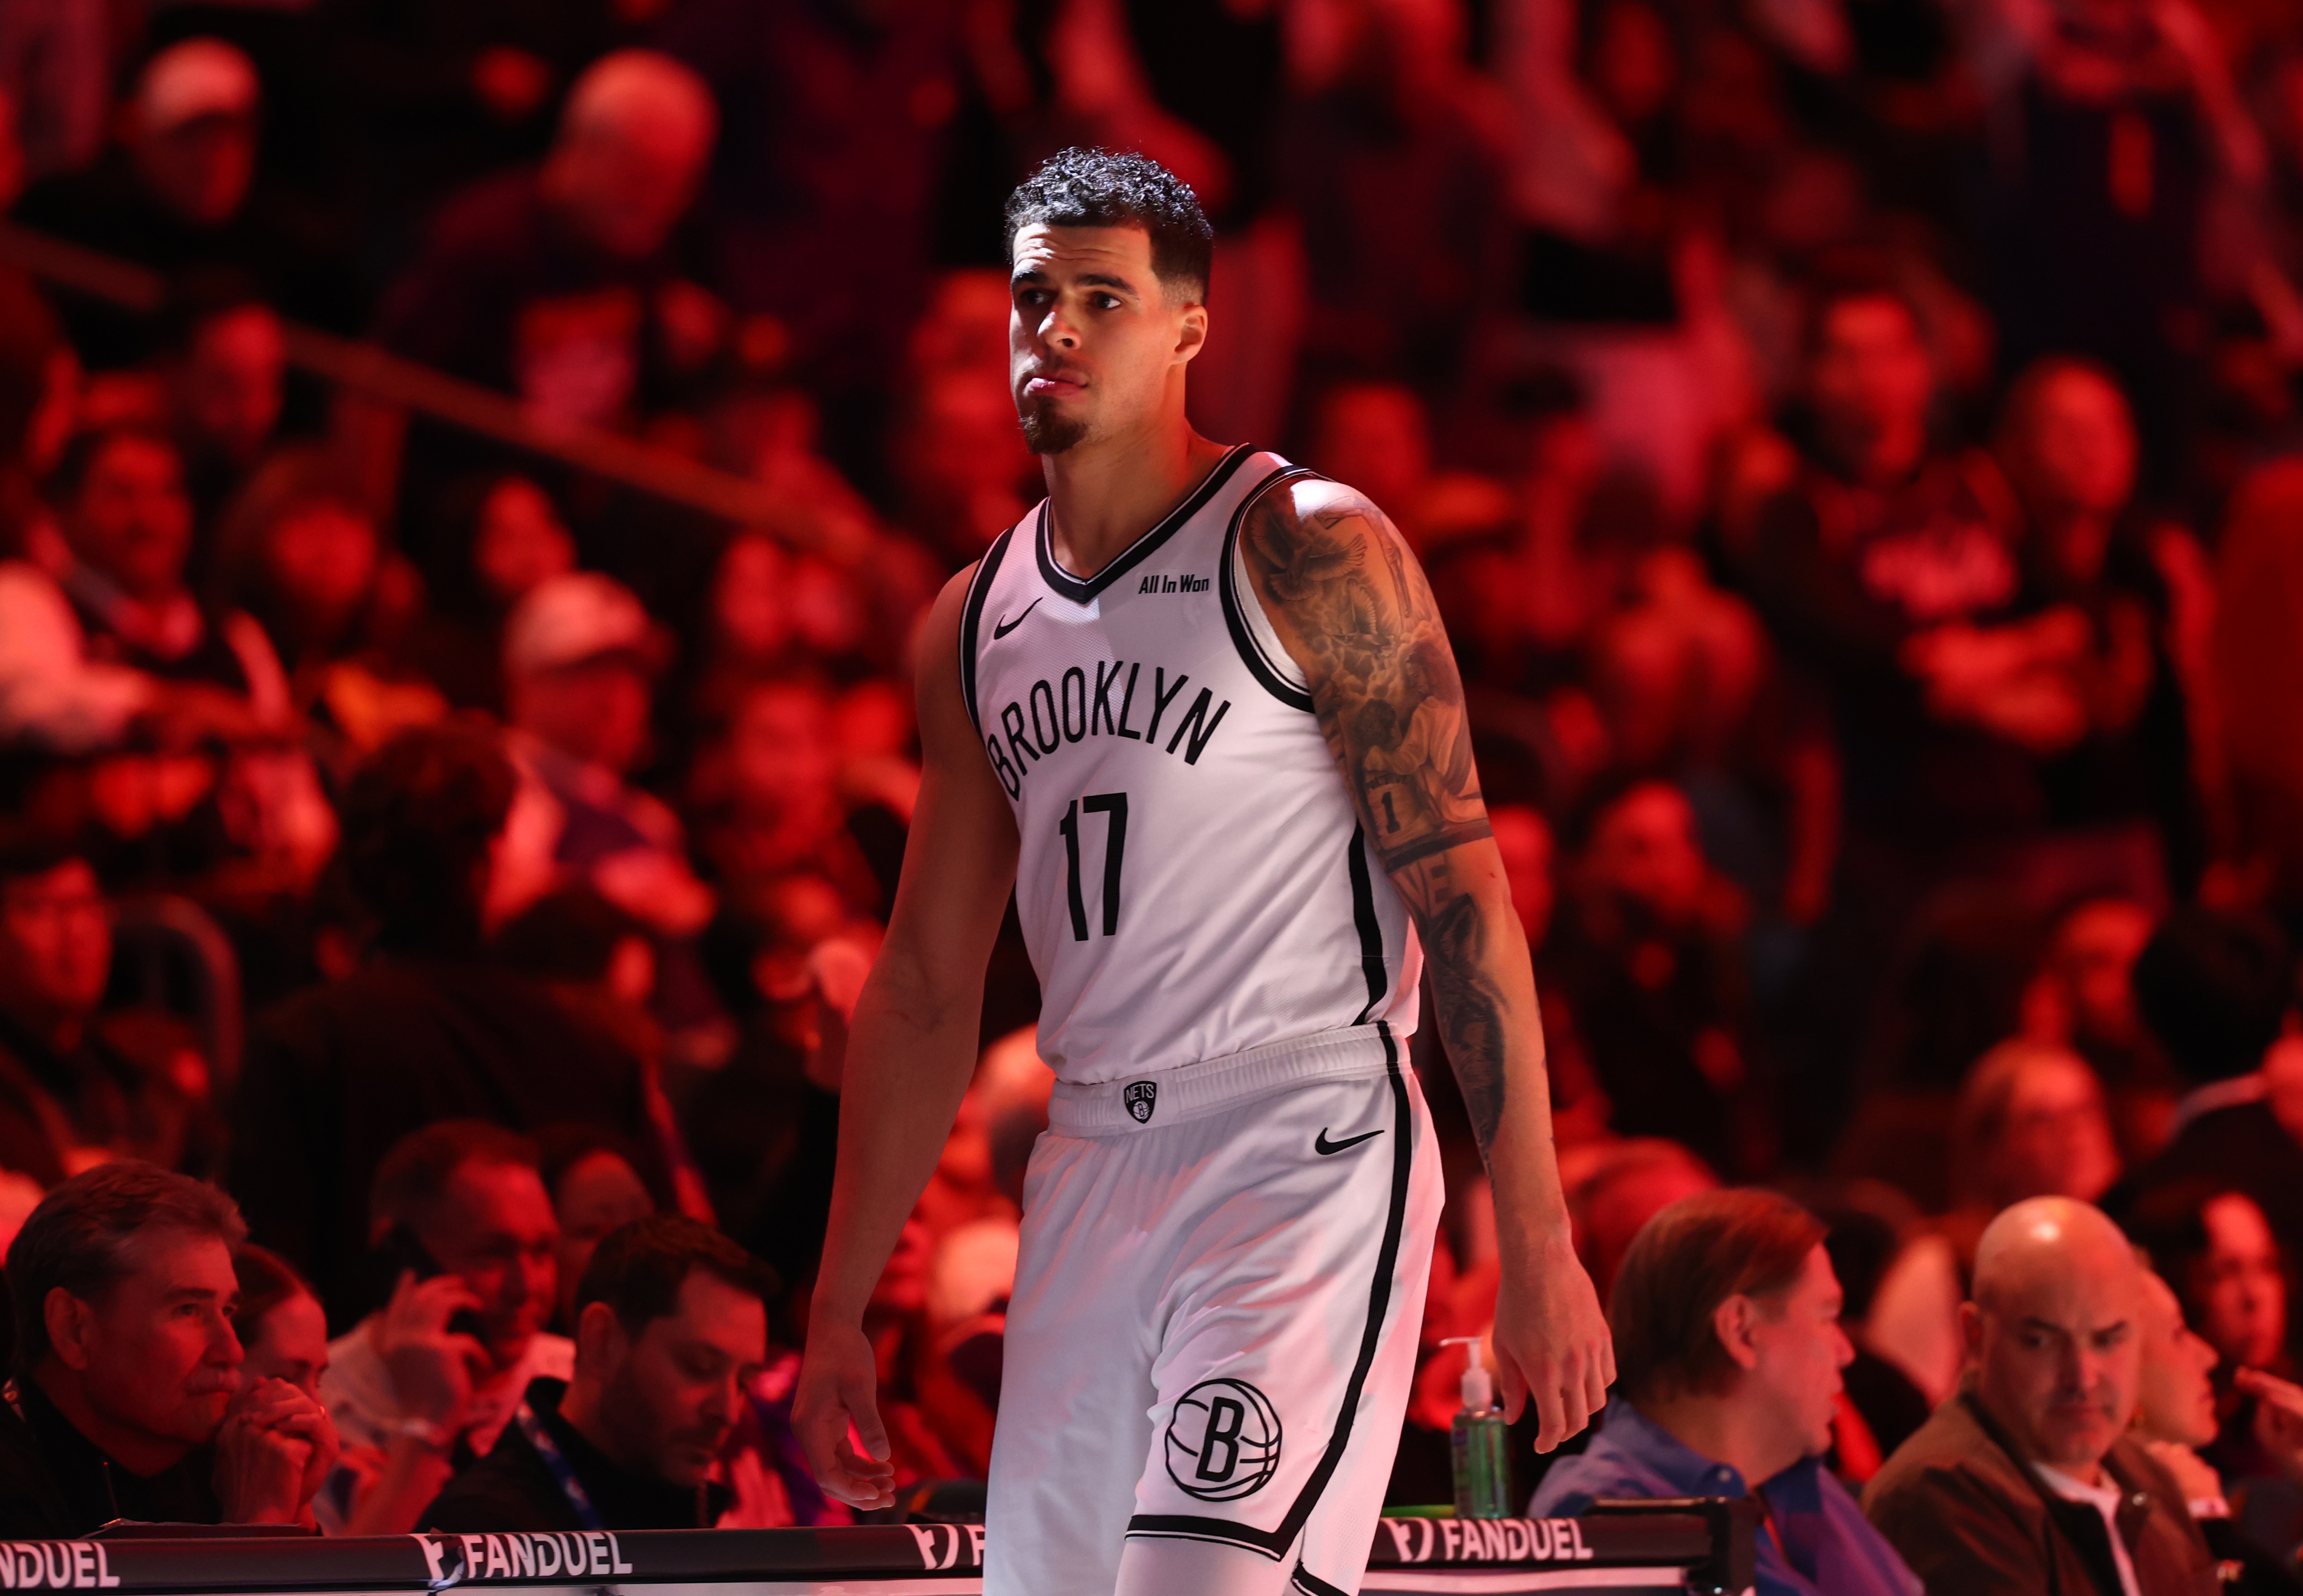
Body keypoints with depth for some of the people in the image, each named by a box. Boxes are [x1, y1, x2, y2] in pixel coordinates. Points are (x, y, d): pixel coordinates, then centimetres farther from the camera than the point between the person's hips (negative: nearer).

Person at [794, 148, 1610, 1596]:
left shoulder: (1308, 551, -4)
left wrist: (1538, 1248, -14)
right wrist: (838, 1310, 17)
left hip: (1305, 1148, -7)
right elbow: (925, 987, 20)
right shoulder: (978, 624, 15)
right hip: (1093, 1172, 7)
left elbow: (1462, 894, -8)